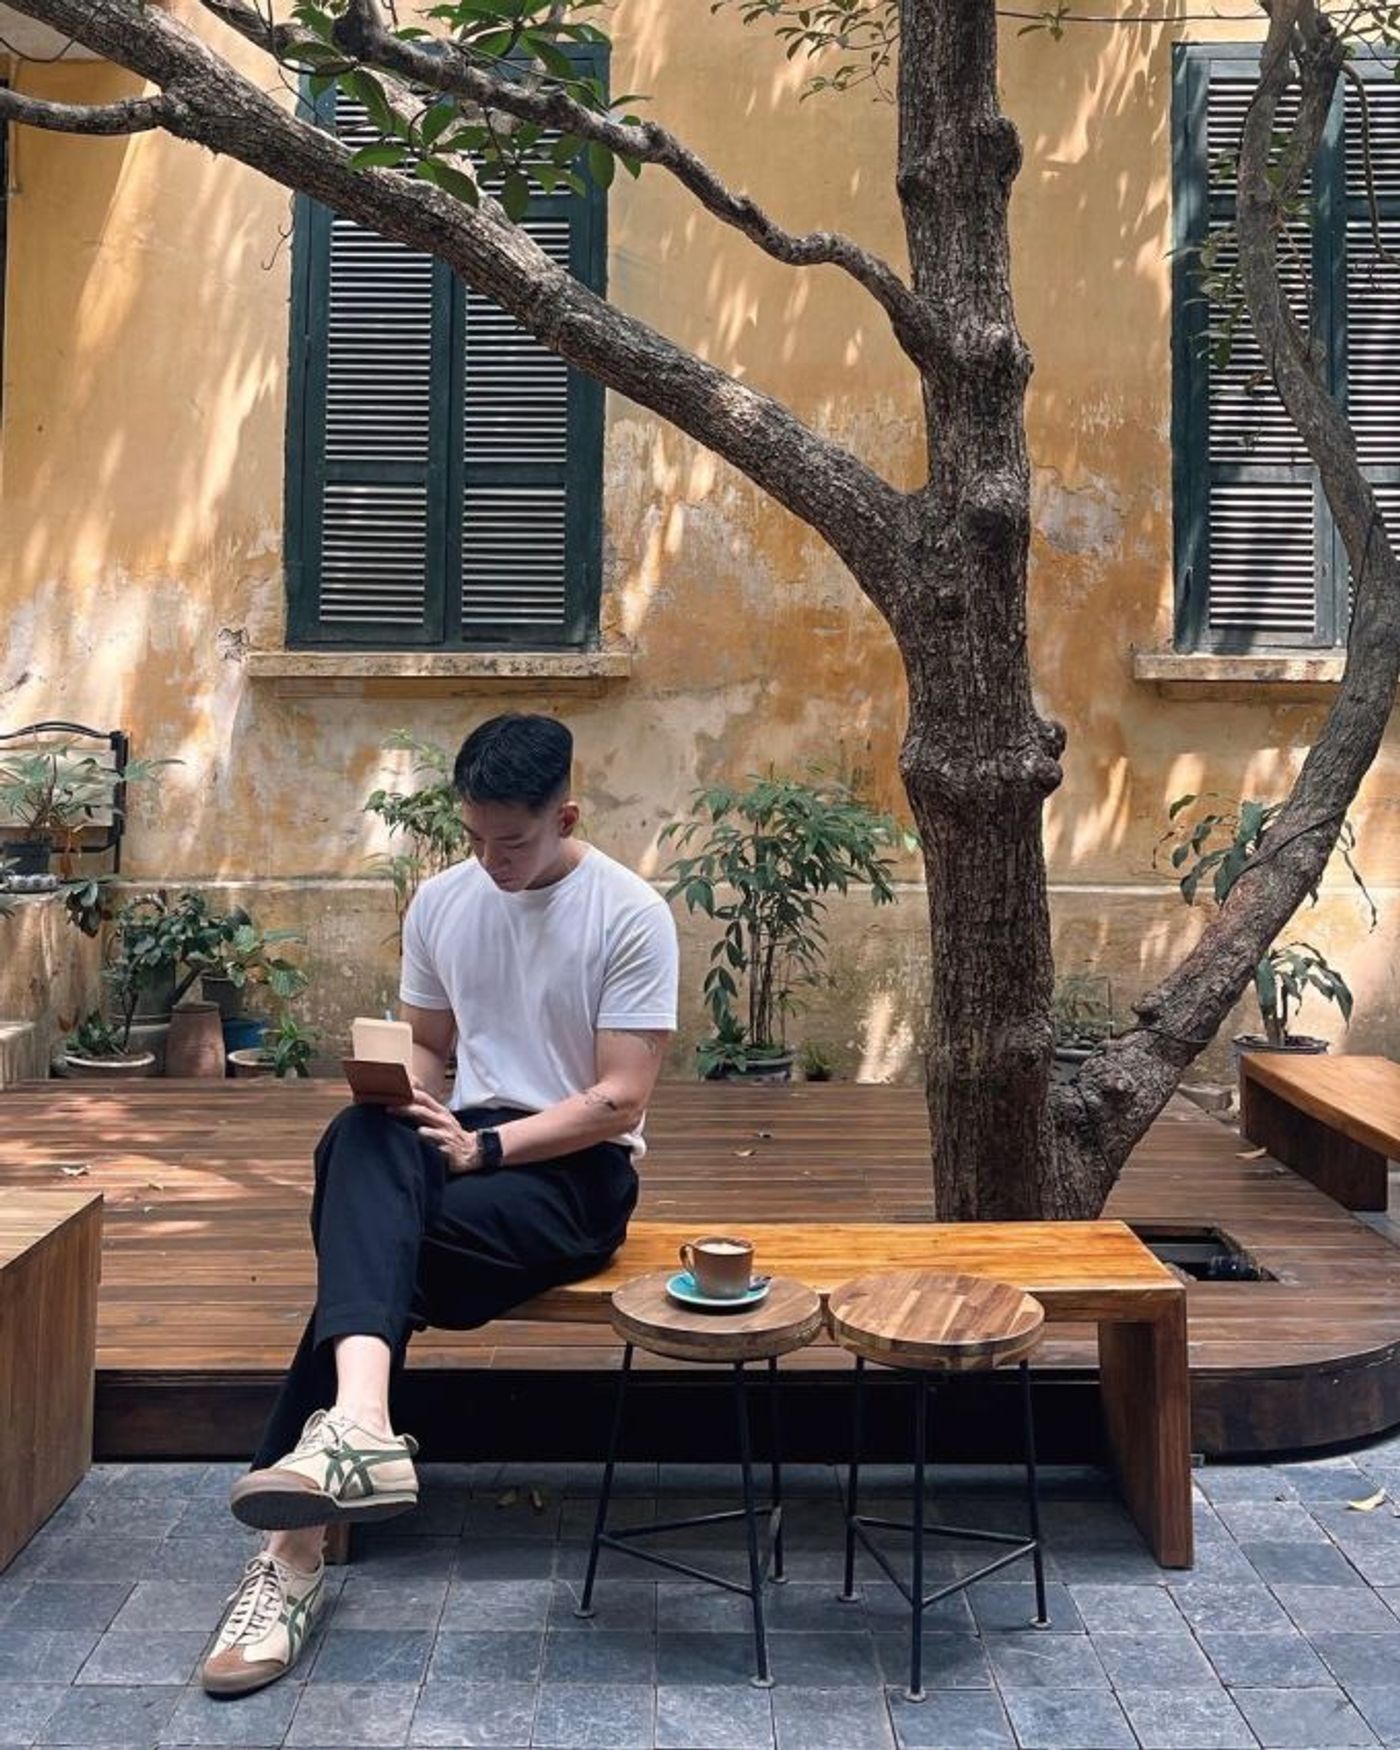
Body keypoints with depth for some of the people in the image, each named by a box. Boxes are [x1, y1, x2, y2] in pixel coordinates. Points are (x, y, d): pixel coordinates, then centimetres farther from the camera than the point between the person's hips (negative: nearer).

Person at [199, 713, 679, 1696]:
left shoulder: (630, 915, -11)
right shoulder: (442, 900, 7)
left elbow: (621, 1100, -14)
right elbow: (425, 1050, 15)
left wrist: (488, 1147, -23)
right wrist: (412, 1116, -9)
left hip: (579, 1171, -4)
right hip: (464, 1142, 5)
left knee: (377, 1247, -30)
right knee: (362, 1139, -32)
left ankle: (298, 1549, -26)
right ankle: (357, 1426, -51)